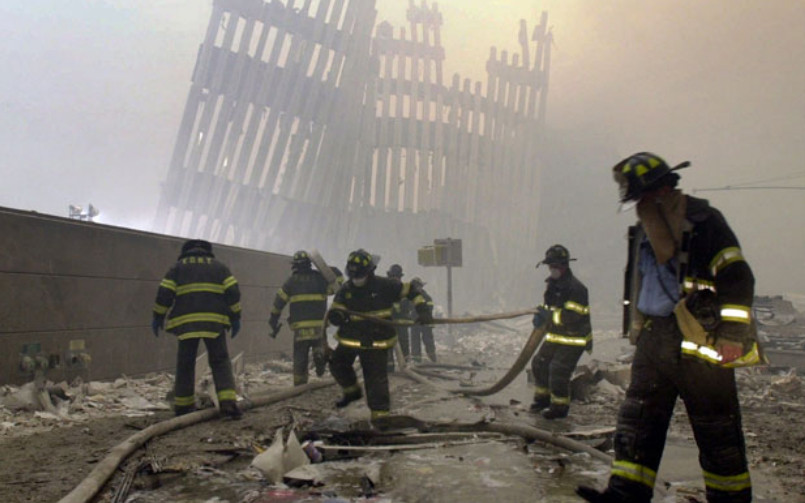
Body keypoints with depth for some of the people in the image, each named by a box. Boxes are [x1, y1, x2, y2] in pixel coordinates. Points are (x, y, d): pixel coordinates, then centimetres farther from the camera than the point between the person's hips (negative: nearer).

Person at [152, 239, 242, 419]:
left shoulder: (178, 267, 15)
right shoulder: (218, 266, 15)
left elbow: (164, 294, 4)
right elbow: (233, 292, 4)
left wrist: (158, 317, 13)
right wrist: (235, 317, 8)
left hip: (186, 323, 0)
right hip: (214, 322, 0)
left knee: (185, 364, 11)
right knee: (220, 362, 4)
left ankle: (183, 406, 15)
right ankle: (228, 402, -10)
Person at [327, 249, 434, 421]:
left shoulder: (384, 286, -13)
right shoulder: (345, 289, -3)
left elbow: (411, 290, -6)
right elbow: (333, 313, -7)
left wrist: (423, 310, -18)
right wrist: (337, 315, -32)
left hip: (377, 341, -4)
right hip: (350, 338, 4)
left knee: (376, 379, -3)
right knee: (337, 365, 13)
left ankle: (380, 413, 10)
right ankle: (352, 391, 40)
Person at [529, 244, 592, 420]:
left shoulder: (576, 288, -23)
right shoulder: (553, 284, 7)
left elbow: (574, 317, -29)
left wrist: (549, 315, -28)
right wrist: (541, 316, -2)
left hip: (573, 339, -9)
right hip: (555, 336, 9)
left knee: (558, 370, -11)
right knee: (540, 363, 12)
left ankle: (560, 407, 6)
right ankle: (543, 398, 31)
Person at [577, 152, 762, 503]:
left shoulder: (703, 222, -11)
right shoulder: (644, 229, 13)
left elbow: (738, 279, -15)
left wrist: (732, 336, -18)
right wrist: (637, 328, 23)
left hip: (698, 342, -7)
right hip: (654, 339, 8)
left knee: (716, 429, 5)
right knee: (637, 420, 5)